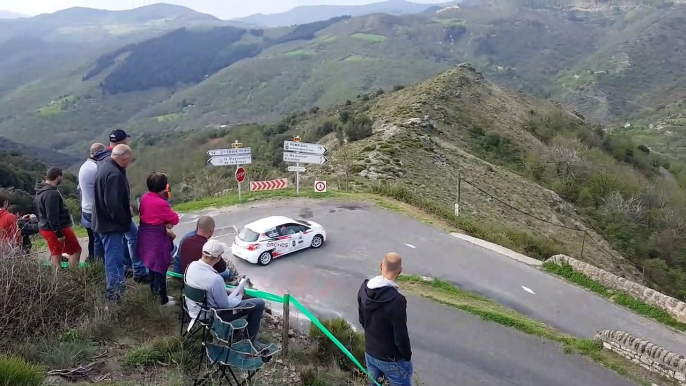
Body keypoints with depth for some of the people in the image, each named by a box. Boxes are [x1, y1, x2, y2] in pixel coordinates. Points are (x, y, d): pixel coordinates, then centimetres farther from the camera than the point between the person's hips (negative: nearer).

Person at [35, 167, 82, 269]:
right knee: (76, 250, 2)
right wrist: (59, 234, -23)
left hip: (46, 228, 10)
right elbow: (52, 217, -28)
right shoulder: (51, 193, -25)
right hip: (56, 229, -10)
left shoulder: (41, 191, 9)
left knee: (56, 253, 15)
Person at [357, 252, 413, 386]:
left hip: (369, 353, 7)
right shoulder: (396, 300, -31)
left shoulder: (364, 288, -8)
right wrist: (408, 356, -5)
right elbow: (401, 336, -23)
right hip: (392, 360, -6)